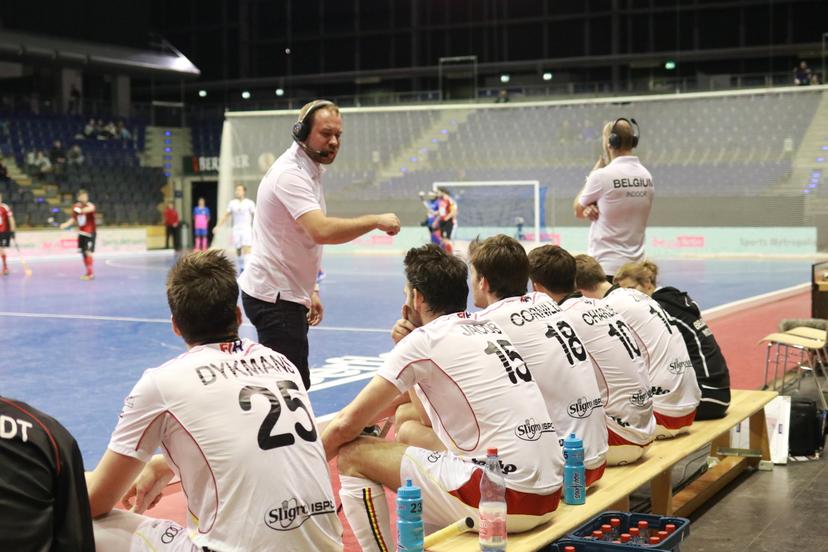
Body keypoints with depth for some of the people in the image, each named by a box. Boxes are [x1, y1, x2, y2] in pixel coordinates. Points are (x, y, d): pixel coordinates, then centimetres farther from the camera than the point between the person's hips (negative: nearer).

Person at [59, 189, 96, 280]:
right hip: (81, 232, 6)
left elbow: (91, 208, -43)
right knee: (83, 253, 9)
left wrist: (81, 210, -58)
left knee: (88, 252, -16)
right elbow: (74, 219, 15)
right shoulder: (75, 207, 2)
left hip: (90, 232, -6)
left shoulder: (89, 205, -16)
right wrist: (66, 224, -1)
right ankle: (88, 273, 21)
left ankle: (91, 273, -11)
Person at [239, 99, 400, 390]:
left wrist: (310, 291, 18)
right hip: (274, 297, -10)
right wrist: (376, 221, -26)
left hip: (288, 294, 10)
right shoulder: (291, 174, -18)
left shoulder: (310, 171, 15)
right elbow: (322, 231, -33)